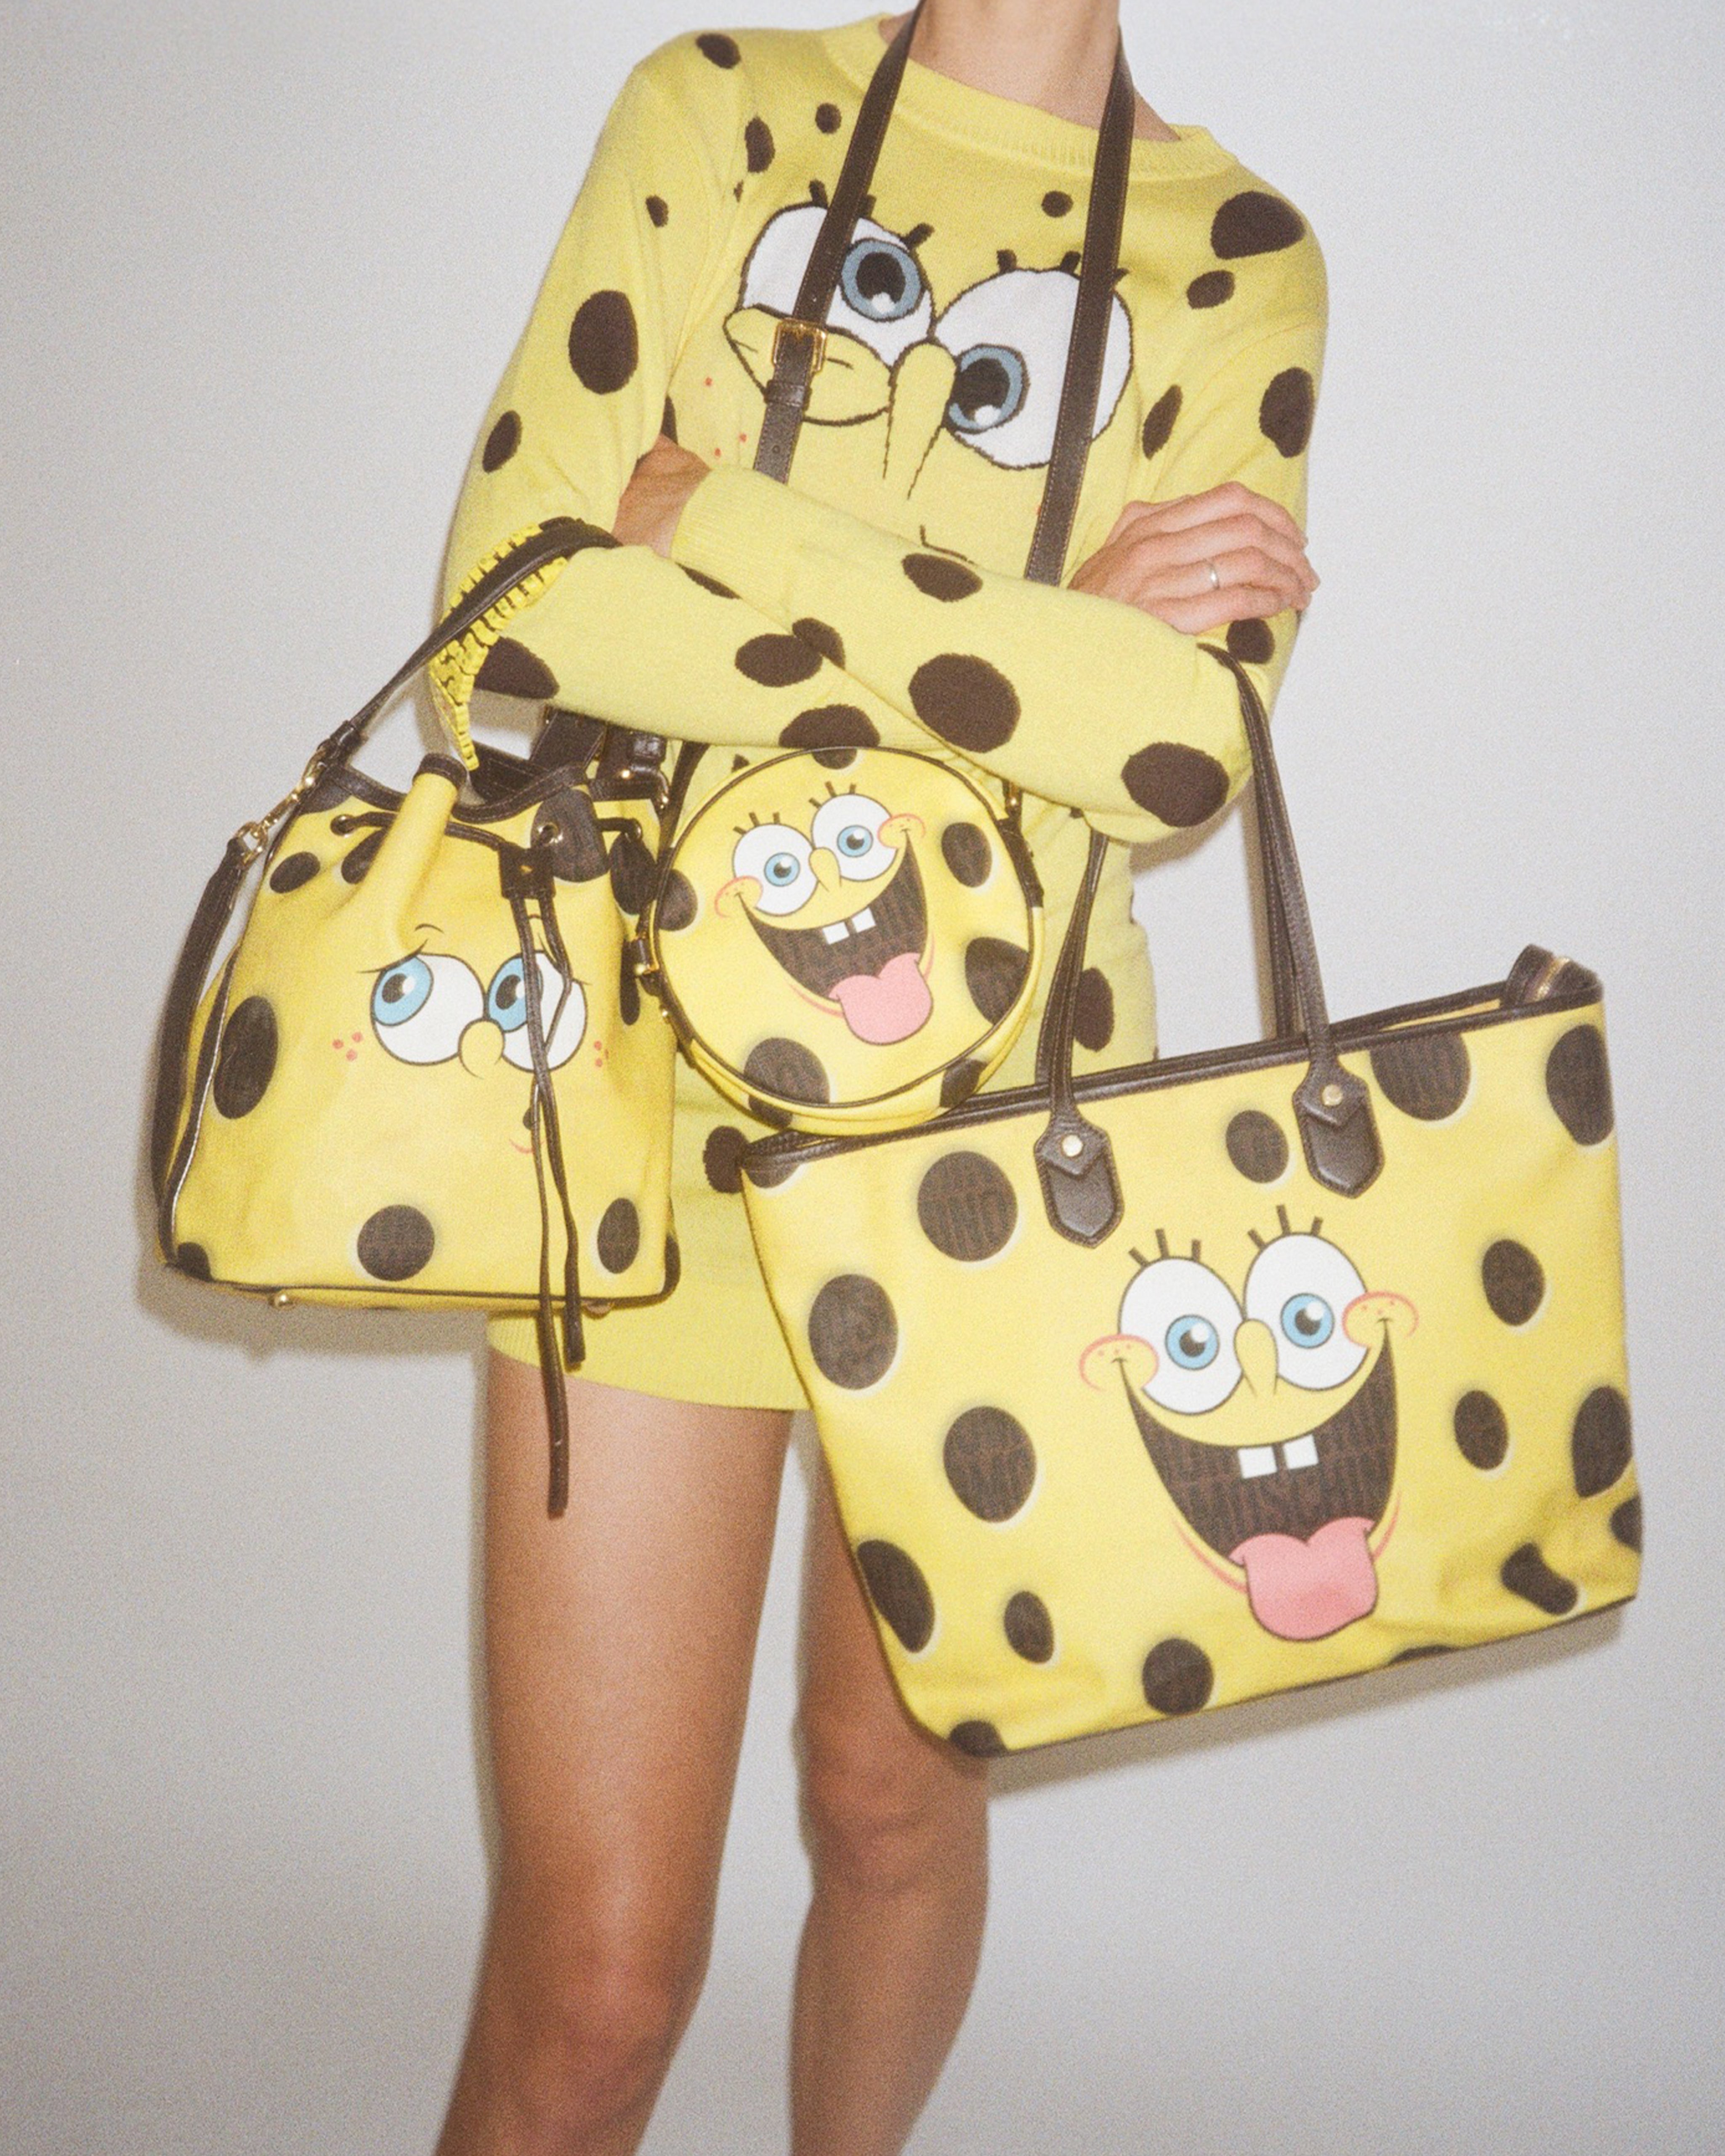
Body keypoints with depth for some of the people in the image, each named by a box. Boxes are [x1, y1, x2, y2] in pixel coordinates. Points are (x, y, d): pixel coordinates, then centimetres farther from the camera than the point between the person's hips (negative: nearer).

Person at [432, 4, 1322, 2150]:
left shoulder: (1238, 255, 7)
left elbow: (1190, 741, -11)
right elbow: (516, 597, -7)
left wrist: (730, 534, -11)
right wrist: (1027, 650, -11)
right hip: (661, 1065, -1)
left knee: (898, 1798, 17)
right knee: (592, 1982, -2)